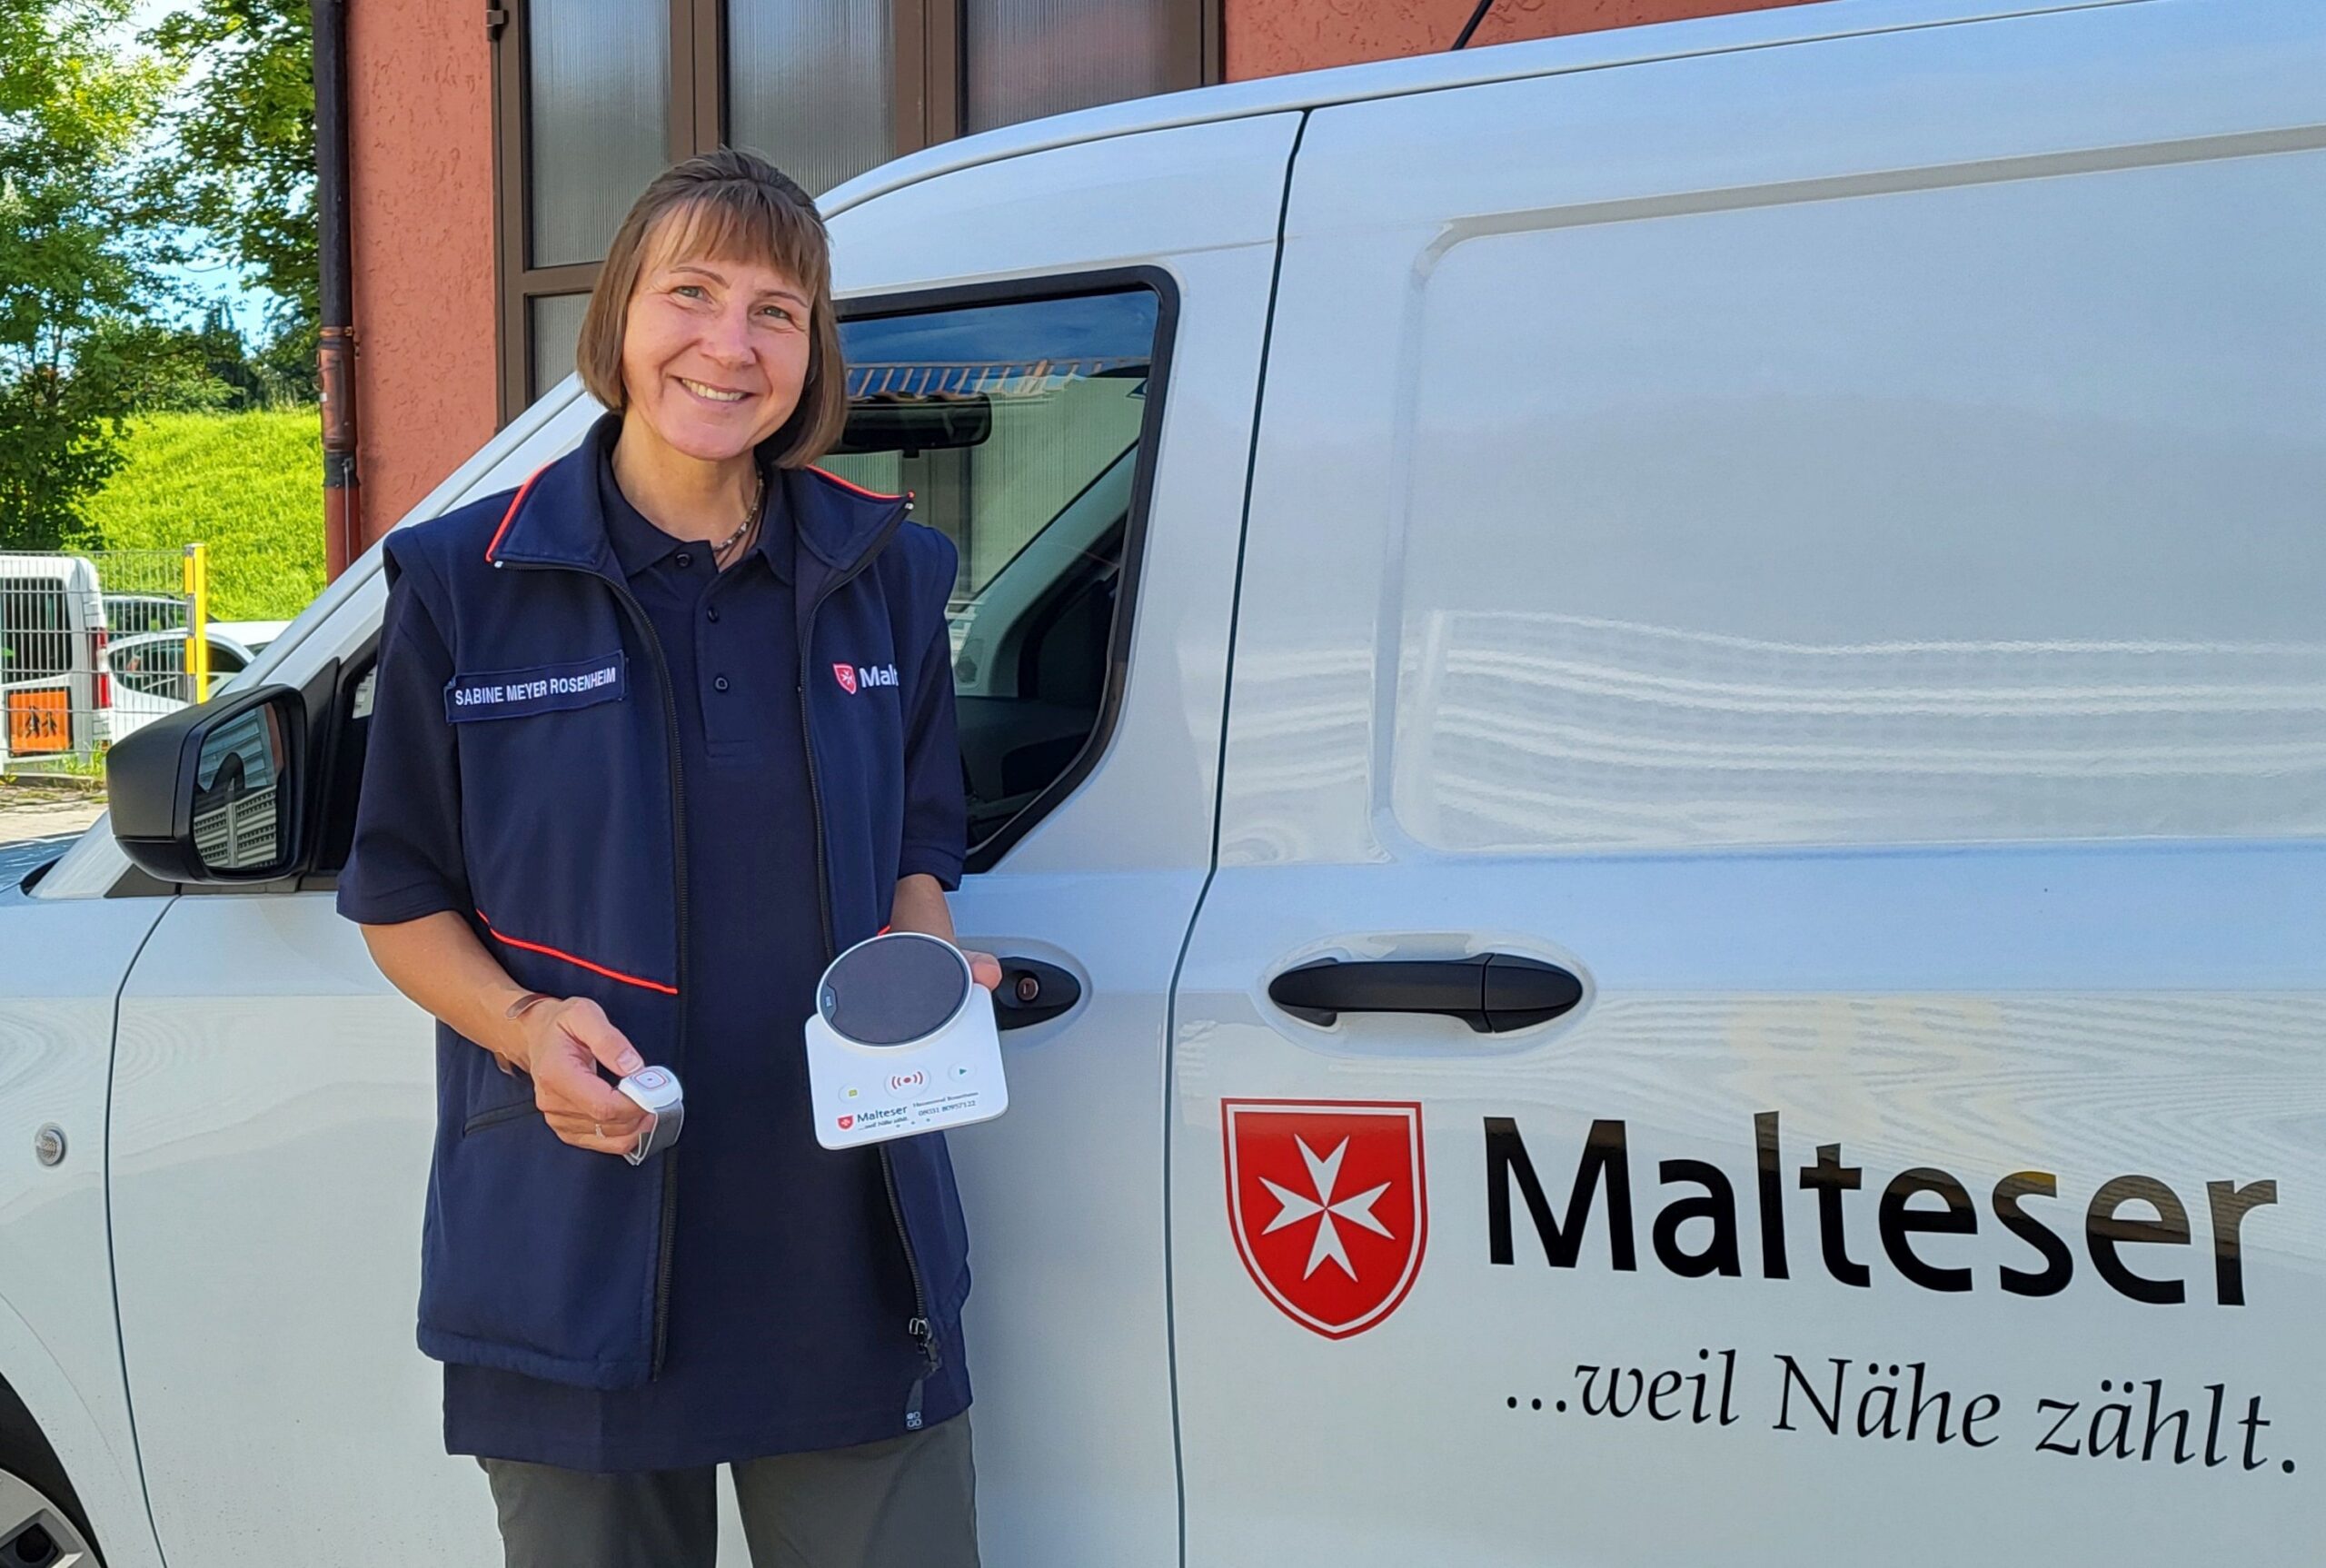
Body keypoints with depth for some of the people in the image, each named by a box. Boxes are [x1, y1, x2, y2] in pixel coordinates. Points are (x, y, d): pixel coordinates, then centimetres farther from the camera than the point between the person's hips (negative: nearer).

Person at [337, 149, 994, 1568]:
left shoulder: (882, 571, 6)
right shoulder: (468, 586, -2)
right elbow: (403, 901, 4)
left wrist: (923, 968, -6)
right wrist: (528, 1027, -14)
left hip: (848, 1245, 2)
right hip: (576, 1257, -1)